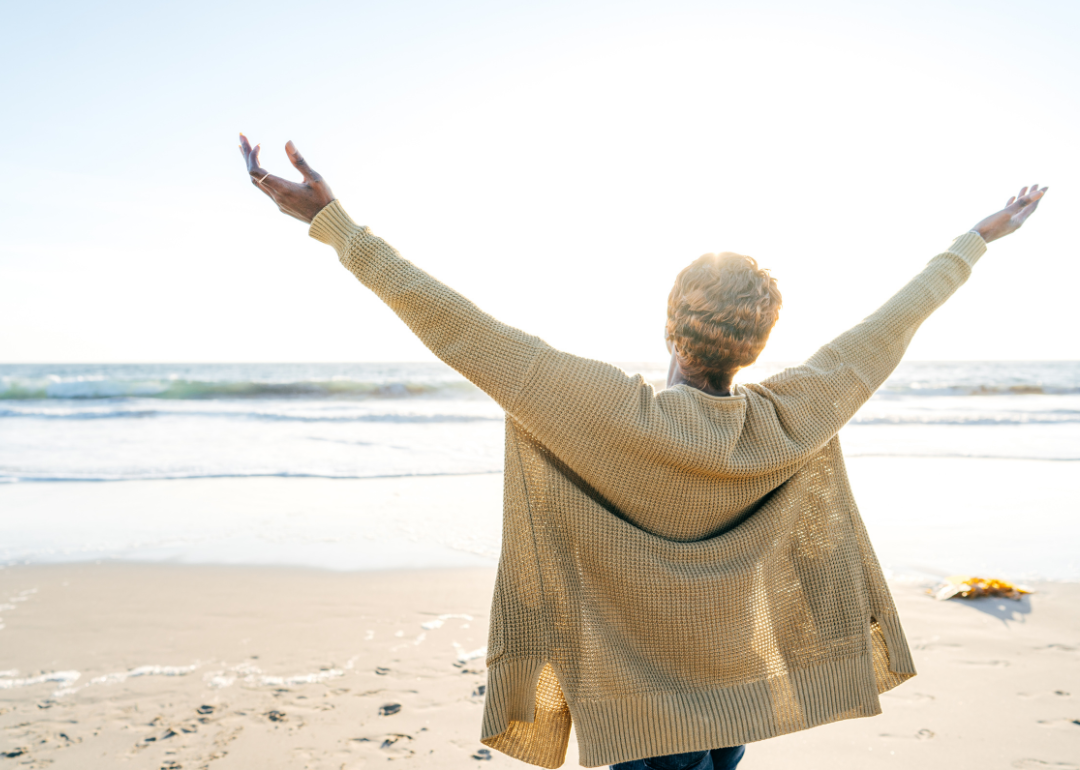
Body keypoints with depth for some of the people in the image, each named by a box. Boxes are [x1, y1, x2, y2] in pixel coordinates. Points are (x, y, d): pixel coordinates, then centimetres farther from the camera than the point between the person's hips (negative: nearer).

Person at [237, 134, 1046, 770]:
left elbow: (468, 333, -30)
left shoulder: (614, 414, -28)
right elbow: (890, 328, -5)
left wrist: (334, 222, -27)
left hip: (639, 694, -3)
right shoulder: (789, 424, -17)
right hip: (738, 685, 3)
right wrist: (978, 239, 10)